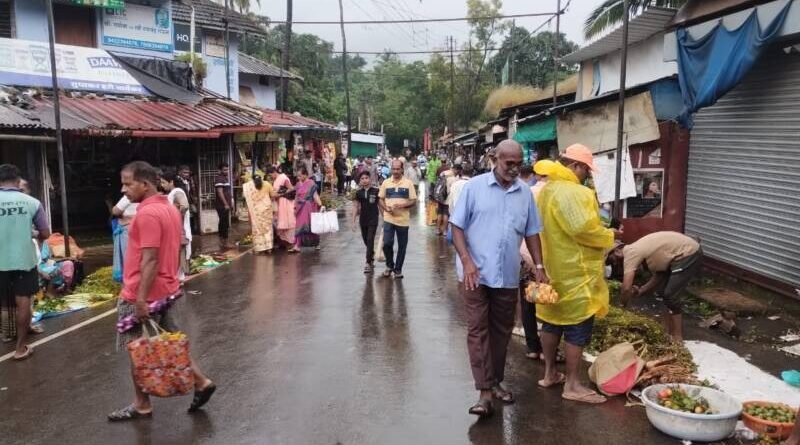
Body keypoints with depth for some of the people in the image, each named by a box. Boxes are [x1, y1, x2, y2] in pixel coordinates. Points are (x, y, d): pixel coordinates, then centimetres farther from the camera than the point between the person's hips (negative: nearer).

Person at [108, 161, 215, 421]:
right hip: (166, 290, 9)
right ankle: (201, 382, 16)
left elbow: (150, 260, -24)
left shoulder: (147, 214, -20)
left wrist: (141, 298, -22)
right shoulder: (170, 208, 10)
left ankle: (142, 405, 17)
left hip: (144, 295, -9)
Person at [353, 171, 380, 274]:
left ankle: (368, 263, -6)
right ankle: (372, 255, 40)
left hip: (373, 219, -4)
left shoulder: (376, 191, -6)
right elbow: (356, 207, 9)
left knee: (370, 240, -8)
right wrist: (353, 221, 7)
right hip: (363, 219, 4)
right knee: (366, 241, 13)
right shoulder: (359, 193, 3)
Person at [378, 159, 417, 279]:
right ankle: (389, 265, 18)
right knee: (387, 243, -7)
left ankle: (398, 269, 22)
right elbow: (381, 199, 9)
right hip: (388, 219, 0)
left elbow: (413, 201, -1)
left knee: (402, 246, 7)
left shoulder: (408, 183, -1)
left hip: (403, 219, 0)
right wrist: (386, 208, -11)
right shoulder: (385, 183, 4)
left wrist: (402, 205, -19)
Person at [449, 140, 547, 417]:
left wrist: (539, 266, 4)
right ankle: (485, 390, 1)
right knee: (478, 330, -3)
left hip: (508, 275, 4)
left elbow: (531, 232, 12)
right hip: (476, 273, -4)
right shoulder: (474, 186, -5)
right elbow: (457, 226, -5)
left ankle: (496, 381, 27)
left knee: (501, 330, 12)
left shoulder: (525, 193, 6)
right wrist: (467, 261, -16)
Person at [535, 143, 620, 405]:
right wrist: (610, 236, -7)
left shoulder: (547, 190, 12)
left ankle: (549, 374, 28)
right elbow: (586, 230, -25)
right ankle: (572, 385, 7)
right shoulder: (574, 193, -19)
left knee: (552, 322, 16)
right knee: (577, 328, 0)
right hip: (575, 273, -10)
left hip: (553, 268, 10)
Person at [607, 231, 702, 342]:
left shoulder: (630, 253, -16)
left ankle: (677, 339, 0)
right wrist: (640, 291, 4)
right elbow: (658, 277, 16)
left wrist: (622, 307, -4)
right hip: (684, 253, 10)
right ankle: (668, 332, 24)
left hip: (689, 254, -10)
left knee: (670, 296, -8)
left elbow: (626, 287, -21)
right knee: (663, 292, 16)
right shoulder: (636, 250, 13)